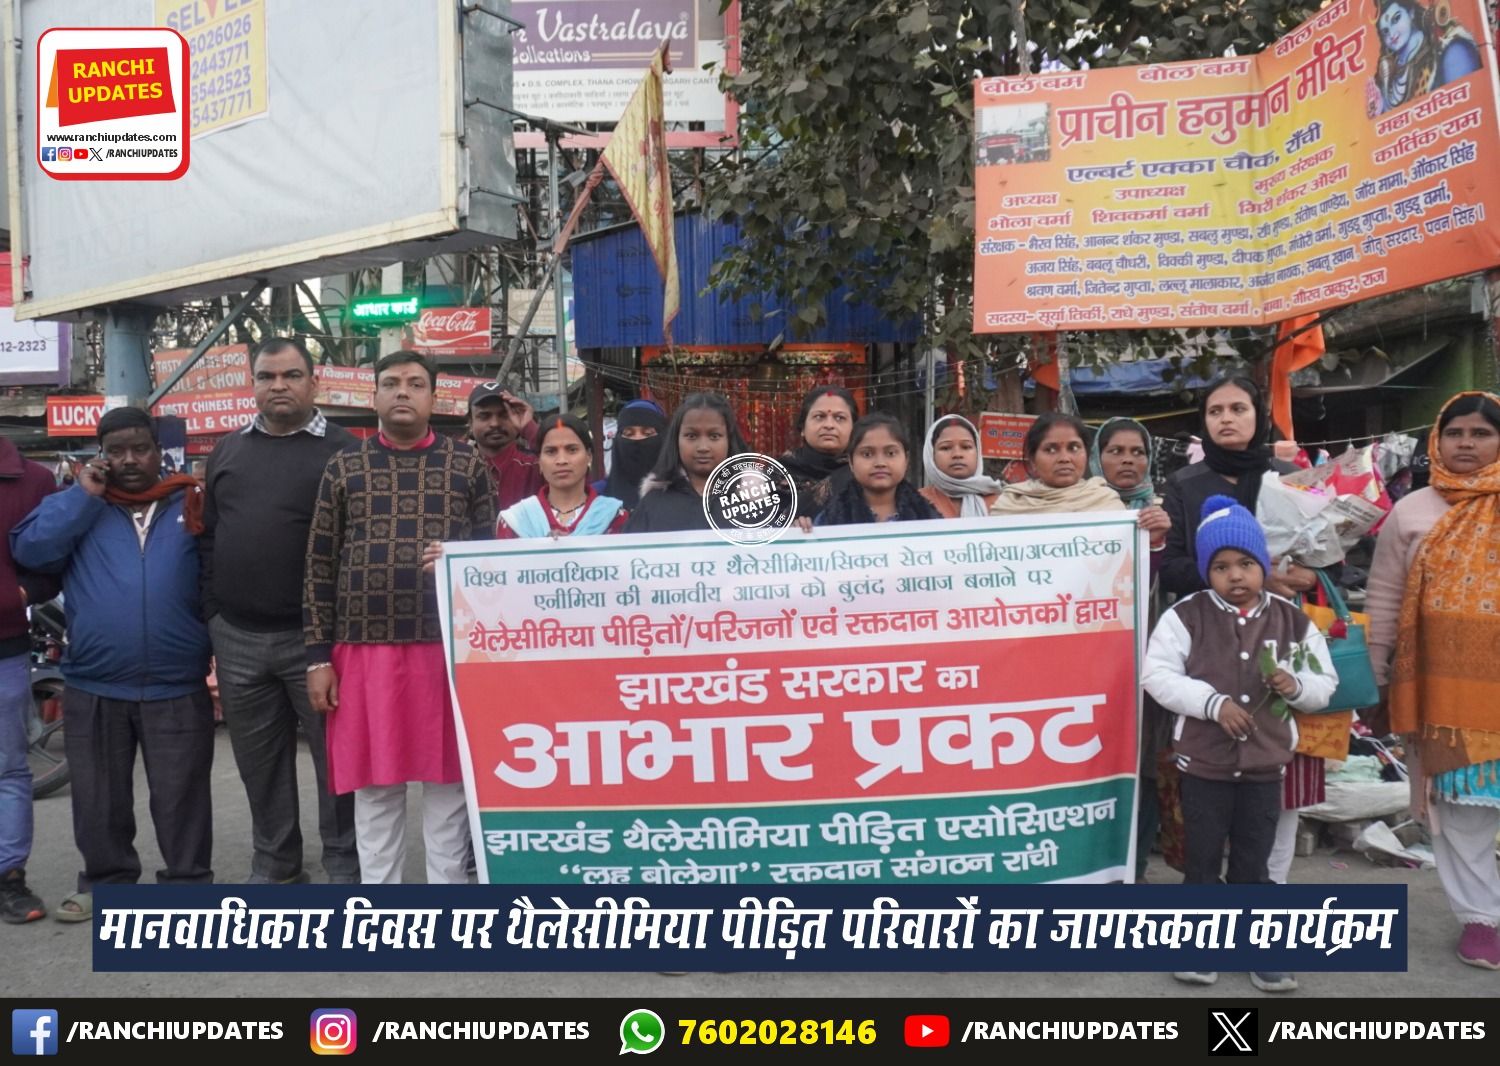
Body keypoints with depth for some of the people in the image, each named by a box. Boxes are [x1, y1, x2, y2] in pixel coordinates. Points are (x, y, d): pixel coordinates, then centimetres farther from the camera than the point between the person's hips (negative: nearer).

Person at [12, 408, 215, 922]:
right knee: (99, 798, 13)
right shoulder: (77, 504, 9)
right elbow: (29, 549, -7)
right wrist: (84, 495, -10)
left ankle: (188, 885, 17)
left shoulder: (192, 504, 5)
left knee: (180, 795, 5)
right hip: (93, 688, 2)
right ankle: (106, 883, 28)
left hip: (178, 688, -2)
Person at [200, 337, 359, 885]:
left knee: (336, 756, 3)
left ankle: (346, 866, 17)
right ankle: (273, 865, 29)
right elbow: (207, 539, 15)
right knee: (258, 760, 14)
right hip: (237, 638, 5)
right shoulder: (227, 452, 13)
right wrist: (212, 614, 9)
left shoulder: (342, 450, -2)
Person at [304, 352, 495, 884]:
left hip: (450, 648, 0)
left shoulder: (468, 465, 5)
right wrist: (319, 656, 1)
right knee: (373, 783, 7)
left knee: (448, 780, 6)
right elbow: (320, 566, 6)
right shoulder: (344, 468, 7)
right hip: (366, 650, 1)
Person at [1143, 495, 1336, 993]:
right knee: (1203, 859, 9)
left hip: (1265, 764, 2)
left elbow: (1325, 685, 7)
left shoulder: (1293, 621, 0)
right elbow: (1158, 676, -13)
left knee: (1253, 863, 12)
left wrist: (1297, 685, -15)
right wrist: (1214, 702, -21)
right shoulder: (1185, 616, -9)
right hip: (1203, 762, -2)